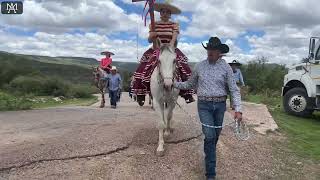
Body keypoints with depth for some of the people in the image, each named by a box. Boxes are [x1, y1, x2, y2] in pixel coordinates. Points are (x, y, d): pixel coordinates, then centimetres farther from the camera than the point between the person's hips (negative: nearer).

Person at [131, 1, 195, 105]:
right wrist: (152, 37, -17)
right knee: (143, 68, -18)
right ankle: (141, 93, -7)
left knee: (184, 69, -17)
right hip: (156, 50, 1)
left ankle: (188, 94, -9)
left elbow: (174, 38, -7)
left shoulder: (174, 25, 6)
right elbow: (149, 40, 7)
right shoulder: (154, 24, 10)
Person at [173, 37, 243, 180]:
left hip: (220, 105, 1)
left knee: (215, 136, 14)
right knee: (209, 135, -10)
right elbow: (190, 84, 16)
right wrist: (175, 84, 8)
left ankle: (209, 156, 43)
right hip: (204, 105, -1)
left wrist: (238, 109, -12)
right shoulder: (200, 66, 3)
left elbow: (234, 90, -3)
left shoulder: (226, 67, -1)